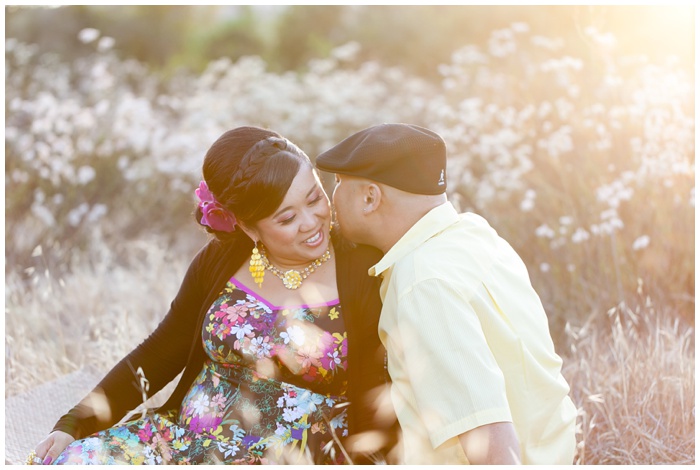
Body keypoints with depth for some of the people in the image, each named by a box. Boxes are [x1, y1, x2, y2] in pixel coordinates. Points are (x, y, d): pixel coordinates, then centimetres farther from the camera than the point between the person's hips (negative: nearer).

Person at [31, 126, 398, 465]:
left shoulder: (363, 273, -6)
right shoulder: (220, 262, 4)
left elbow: (381, 398, -5)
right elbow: (160, 352, 11)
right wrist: (73, 425, 2)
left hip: (286, 461, -4)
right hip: (185, 437, 5)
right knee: (63, 460, -17)